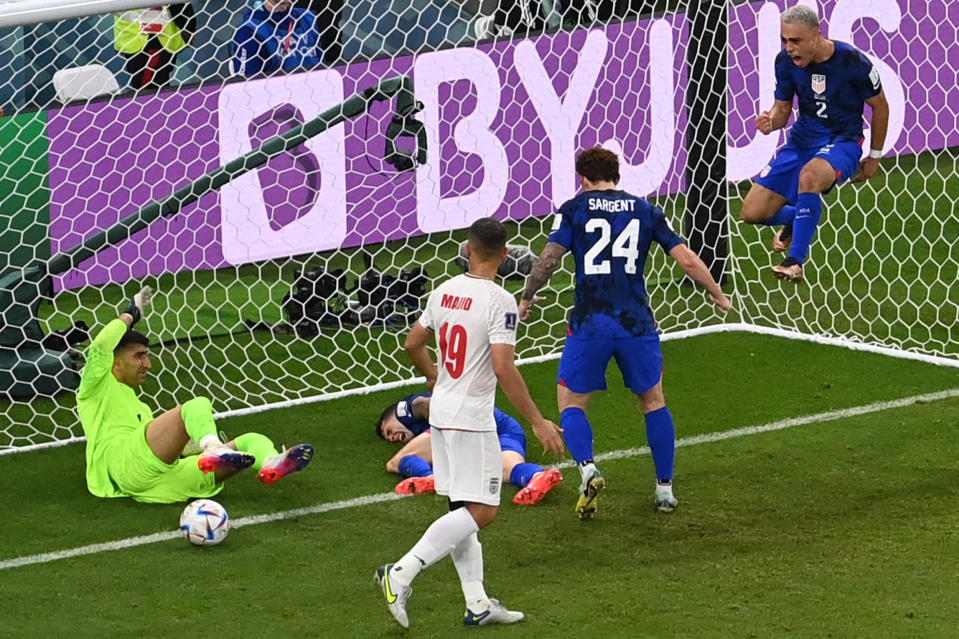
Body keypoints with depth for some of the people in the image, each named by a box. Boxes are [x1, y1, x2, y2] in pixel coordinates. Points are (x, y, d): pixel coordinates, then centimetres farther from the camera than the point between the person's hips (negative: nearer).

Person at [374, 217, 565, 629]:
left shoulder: (444, 292, 6)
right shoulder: (499, 302, -16)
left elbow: (413, 343, 17)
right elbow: (503, 368, -22)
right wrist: (537, 422, -18)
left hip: (441, 411, 8)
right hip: (472, 420, -8)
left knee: (463, 509, 13)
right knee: (481, 511, -5)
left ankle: (477, 603, 15)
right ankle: (401, 575, -15)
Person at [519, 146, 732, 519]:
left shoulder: (574, 209, 3)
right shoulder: (645, 211, 11)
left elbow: (549, 259, -8)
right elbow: (687, 260, 8)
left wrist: (527, 298, 8)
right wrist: (718, 295, 22)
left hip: (589, 324, -2)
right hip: (637, 323, 2)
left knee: (570, 403, 10)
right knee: (653, 402, 18)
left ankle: (588, 469, -14)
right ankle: (665, 488, 18)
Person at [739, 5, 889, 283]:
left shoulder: (852, 61, -16)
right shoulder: (785, 62, -5)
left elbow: (880, 106, -2)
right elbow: (782, 108, 6)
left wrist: (874, 156, 5)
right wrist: (771, 121, -19)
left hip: (843, 142, -5)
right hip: (802, 141, 5)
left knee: (810, 175, -41)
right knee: (752, 213, -5)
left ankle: (795, 262, -35)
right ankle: (795, 219, 31)